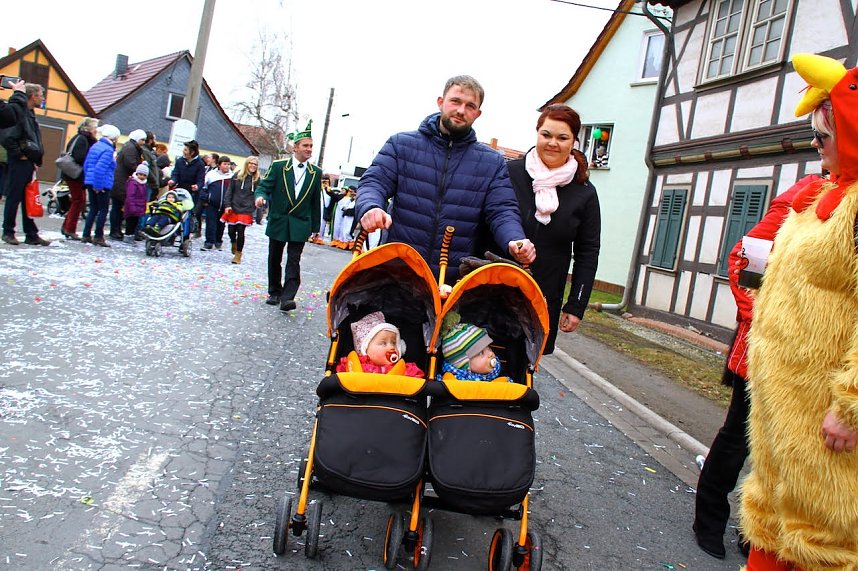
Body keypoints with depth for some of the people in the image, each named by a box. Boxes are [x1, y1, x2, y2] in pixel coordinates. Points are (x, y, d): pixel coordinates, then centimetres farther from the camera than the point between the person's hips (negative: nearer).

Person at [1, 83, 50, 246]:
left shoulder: (29, 113, 18)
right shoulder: (15, 110, -11)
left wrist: (36, 160, 14)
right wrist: (19, 154, -14)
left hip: (29, 164, 9)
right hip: (18, 163, -9)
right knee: (13, 198, -1)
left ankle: (32, 235, 13)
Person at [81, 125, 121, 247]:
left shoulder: (94, 146, 15)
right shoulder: (108, 150, -14)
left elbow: (86, 165, 18)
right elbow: (100, 168, -23)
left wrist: (88, 180, 22)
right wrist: (98, 186, -20)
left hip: (90, 183, 9)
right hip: (102, 185, -9)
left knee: (93, 209, 13)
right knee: (103, 210, 0)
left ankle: (86, 235, 13)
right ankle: (98, 237, 0)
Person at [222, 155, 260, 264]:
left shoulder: (257, 179, 2)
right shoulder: (237, 176, 4)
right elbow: (229, 191, 4)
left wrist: (255, 207, -4)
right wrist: (227, 204, -4)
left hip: (246, 210, -2)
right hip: (233, 208, 2)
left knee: (240, 231, -4)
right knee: (231, 230, 4)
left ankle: (238, 254, 12)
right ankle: (234, 244, 37)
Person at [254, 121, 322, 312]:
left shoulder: (316, 173, 3)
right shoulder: (278, 166, -2)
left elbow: (316, 201, 8)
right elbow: (264, 186, -2)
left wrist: (315, 226, 8)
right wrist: (260, 196, -26)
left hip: (300, 225, 0)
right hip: (277, 222, 1)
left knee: (293, 262, -8)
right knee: (274, 259, 11)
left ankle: (288, 297, -11)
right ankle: (274, 293, 25)